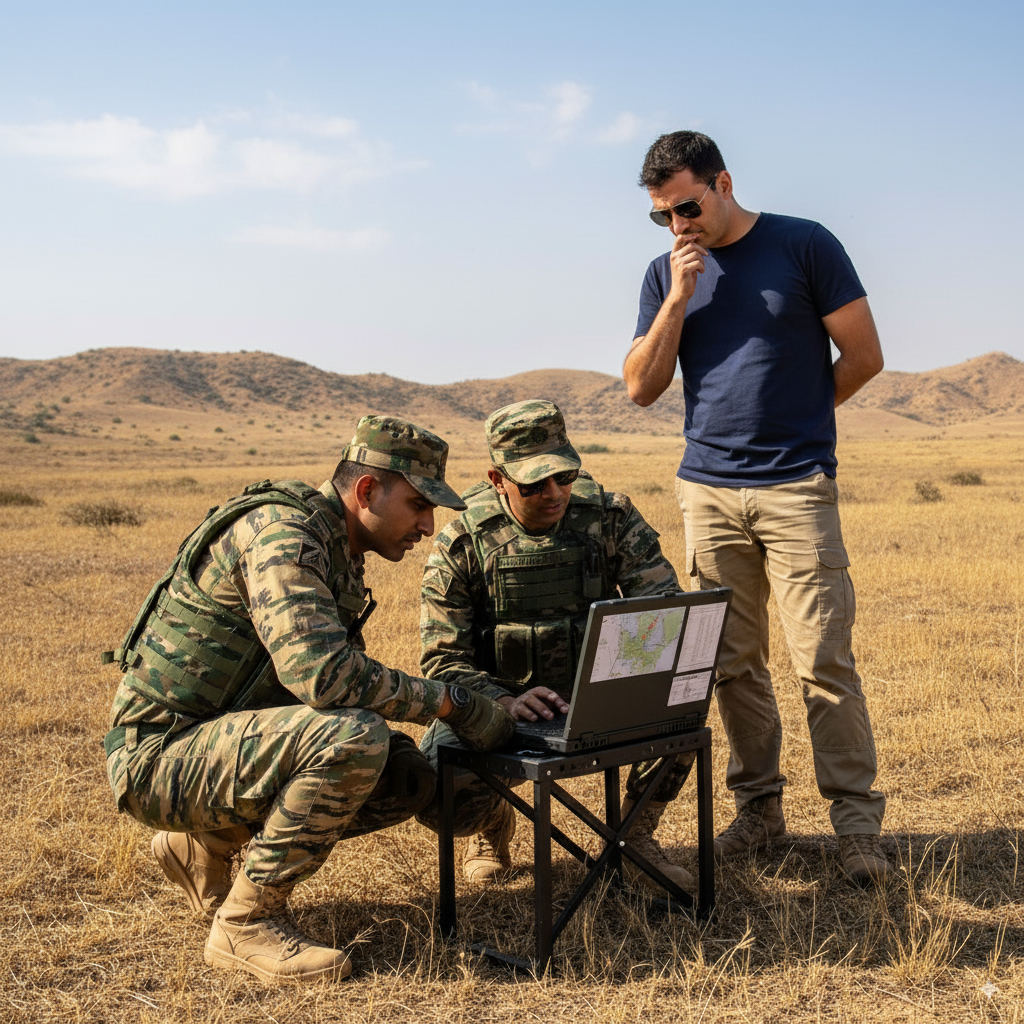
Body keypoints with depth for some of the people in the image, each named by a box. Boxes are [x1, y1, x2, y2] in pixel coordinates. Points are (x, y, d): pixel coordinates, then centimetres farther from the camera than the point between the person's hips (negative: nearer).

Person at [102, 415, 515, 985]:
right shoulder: (279, 532, -20)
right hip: (160, 754, -10)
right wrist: (452, 704, -23)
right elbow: (320, 672, -33)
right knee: (353, 739, -30)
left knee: (409, 778, 2)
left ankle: (203, 846, 16)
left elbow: (350, 676, 15)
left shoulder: (339, 553, 12)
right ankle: (246, 923, -12)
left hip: (223, 738, 10)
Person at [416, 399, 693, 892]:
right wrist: (504, 702, -32)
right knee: (437, 796, -29)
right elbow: (444, 661, -12)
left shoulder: (611, 517, -7)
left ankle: (635, 835, 1)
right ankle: (493, 824, 12)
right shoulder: (461, 545, -10)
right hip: (496, 705, -1)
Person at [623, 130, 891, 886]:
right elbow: (642, 388, 5)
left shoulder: (804, 247, -1)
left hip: (796, 485, -4)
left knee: (824, 659, -5)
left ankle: (857, 821, 5)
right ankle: (760, 807, 19)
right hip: (708, 490, 4)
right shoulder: (666, 275, 11)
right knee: (733, 664, 7)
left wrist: (796, 413, 11)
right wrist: (678, 299, -4)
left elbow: (864, 356, 2)